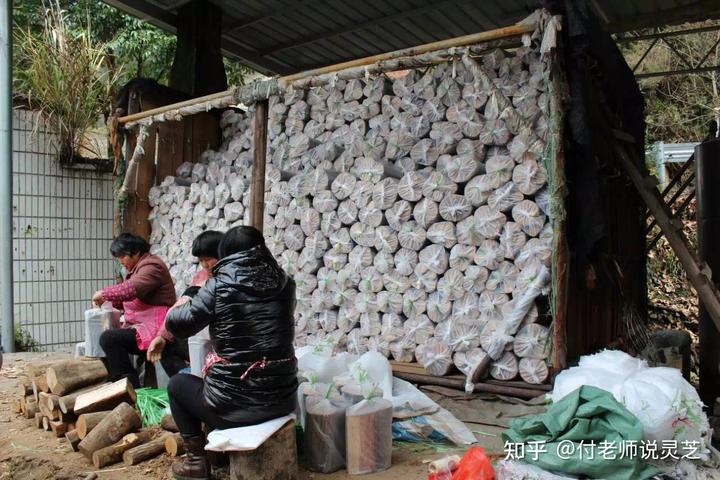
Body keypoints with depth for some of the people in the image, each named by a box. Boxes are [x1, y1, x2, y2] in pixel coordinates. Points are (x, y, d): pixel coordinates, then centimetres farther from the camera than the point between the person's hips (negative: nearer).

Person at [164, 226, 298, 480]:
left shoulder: (220, 284, -13)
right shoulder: (284, 283, 0)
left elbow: (176, 325, -6)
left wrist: (178, 306, 16)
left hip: (235, 404, -4)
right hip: (282, 399, 5)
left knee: (177, 383, 24)